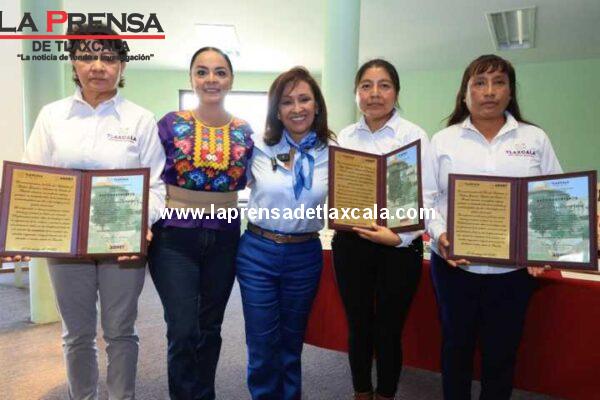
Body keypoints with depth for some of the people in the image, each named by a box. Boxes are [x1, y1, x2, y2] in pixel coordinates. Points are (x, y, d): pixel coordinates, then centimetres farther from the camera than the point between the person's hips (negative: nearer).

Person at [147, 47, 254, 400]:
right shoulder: (171, 124, -2)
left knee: (210, 328, 15)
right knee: (183, 330, -4)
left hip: (225, 238, 3)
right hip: (175, 237, -2)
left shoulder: (245, 131, 4)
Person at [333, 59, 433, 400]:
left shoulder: (414, 135, -5)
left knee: (388, 331, 9)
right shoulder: (345, 136, 7)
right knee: (358, 327, 15)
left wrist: (399, 237, -22)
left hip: (399, 247, -3)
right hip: (350, 243, 3)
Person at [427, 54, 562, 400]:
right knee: (456, 345, 16)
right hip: (454, 264, 0)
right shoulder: (443, 140, 2)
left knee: (502, 352, 13)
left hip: (514, 268, 1)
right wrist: (440, 235, -16)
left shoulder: (535, 139, 5)